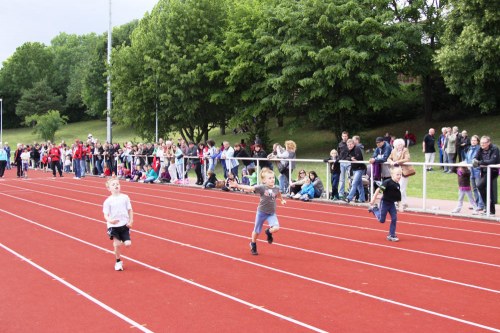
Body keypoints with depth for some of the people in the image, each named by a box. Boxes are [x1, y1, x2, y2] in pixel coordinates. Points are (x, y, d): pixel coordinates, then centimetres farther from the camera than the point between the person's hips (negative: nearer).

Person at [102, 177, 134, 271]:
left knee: (128, 244, -6)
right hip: (113, 226, -2)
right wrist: (110, 220, -29)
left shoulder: (125, 197, -2)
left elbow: (130, 210, 7)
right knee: (117, 245, -5)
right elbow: (105, 214, -9)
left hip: (124, 225, 2)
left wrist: (131, 221, -1)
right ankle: (118, 261, 17)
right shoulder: (108, 201, -8)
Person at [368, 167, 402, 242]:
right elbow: (378, 190, -23)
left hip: (392, 203, 6)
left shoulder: (397, 185, 1)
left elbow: (398, 196, 14)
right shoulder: (387, 182, -21)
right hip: (384, 202, -6)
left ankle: (391, 235, 10)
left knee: (394, 219, -1)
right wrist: (373, 199, -24)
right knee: (382, 220, 3)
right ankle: (373, 208, 27)